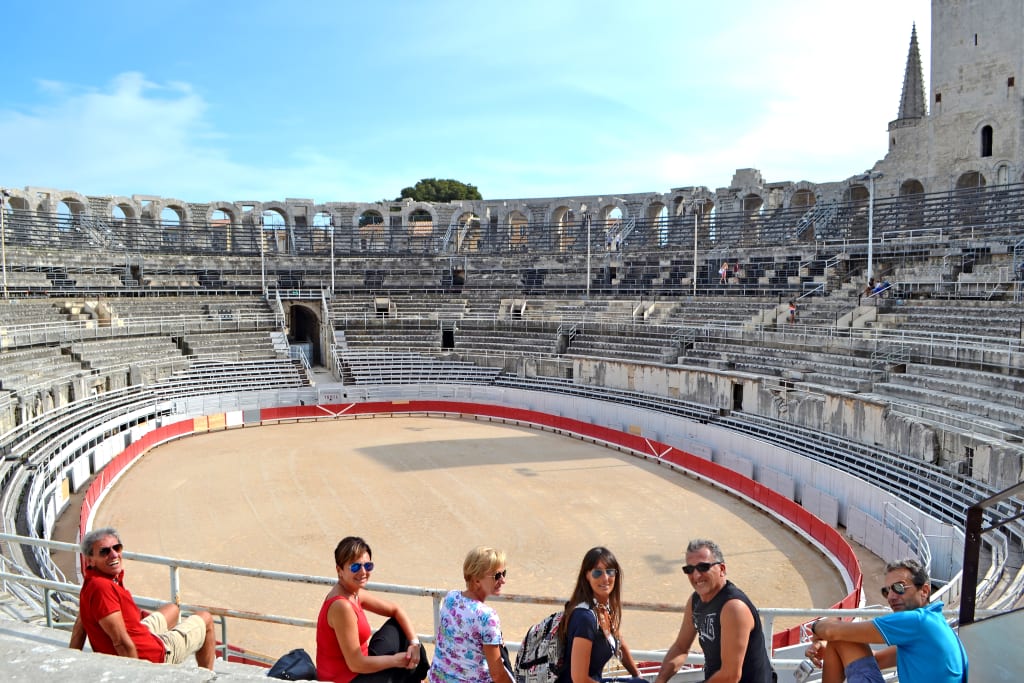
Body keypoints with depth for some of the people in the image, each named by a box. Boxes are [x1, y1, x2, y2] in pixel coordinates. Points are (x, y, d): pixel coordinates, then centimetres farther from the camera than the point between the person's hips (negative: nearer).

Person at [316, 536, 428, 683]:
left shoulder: (355, 593, -1)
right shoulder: (342, 606, -28)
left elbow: (395, 610, 8)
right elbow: (356, 664, -26)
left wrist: (414, 643, -6)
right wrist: (396, 660, -14)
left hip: (359, 667, 8)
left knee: (400, 628, 9)